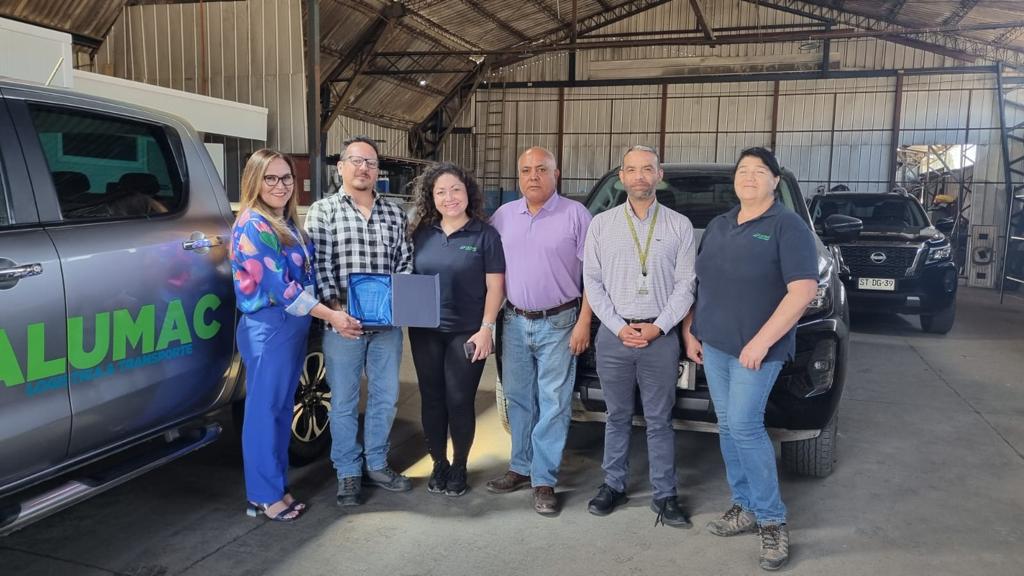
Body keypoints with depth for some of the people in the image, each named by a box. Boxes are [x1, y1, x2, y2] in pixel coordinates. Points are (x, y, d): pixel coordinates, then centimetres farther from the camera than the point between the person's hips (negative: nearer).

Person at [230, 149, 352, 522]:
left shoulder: (288, 222, 12)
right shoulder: (253, 226, -15)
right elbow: (280, 286, -21)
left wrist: (326, 313, 4)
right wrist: (330, 316, -21)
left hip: (293, 325, 9)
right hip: (268, 328, -9)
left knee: (283, 408, 14)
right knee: (264, 410, 0)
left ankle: (276, 487, 25)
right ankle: (264, 496, 11)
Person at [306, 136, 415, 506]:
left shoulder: (395, 213, 10)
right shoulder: (322, 211, 0)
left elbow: (405, 263, 10)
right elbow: (320, 268, -8)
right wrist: (337, 311, -18)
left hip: (387, 324, 4)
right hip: (343, 324, -3)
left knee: (385, 398, 12)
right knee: (344, 402, 6)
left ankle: (376, 465, 30)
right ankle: (348, 473, 21)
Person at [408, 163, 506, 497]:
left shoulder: (485, 235, -4)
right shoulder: (422, 234, 7)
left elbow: (495, 287, -5)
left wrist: (486, 328, -13)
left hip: (467, 333, -3)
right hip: (425, 332, 4)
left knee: (460, 401, 2)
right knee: (432, 399, 10)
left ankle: (459, 467, 21)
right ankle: (438, 464, 26)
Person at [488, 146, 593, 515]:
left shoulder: (575, 215, -5)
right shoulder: (503, 216, 8)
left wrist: (584, 322, -11)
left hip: (558, 323, -4)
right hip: (515, 322, 4)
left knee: (553, 404, 1)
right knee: (518, 399, 13)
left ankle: (544, 480, 10)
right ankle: (521, 468, 26)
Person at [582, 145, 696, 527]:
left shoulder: (679, 226, 3)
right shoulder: (602, 224, 4)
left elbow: (685, 285, 0)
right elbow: (592, 282, 2)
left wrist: (657, 327, -10)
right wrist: (620, 327, -8)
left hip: (661, 336, -1)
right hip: (613, 335, 1)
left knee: (659, 420, 6)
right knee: (617, 417, 12)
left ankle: (664, 495, 17)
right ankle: (613, 485, 26)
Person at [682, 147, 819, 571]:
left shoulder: (788, 227, -9)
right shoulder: (718, 226, 13)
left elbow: (803, 290, -17)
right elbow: (698, 283, 19)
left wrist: (761, 341, -21)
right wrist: (690, 330, 11)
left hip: (757, 348, -7)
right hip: (713, 344, 7)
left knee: (744, 426, -11)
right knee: (728, 426, 10)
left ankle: (772, 520, 3)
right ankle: (745, 506, 23)